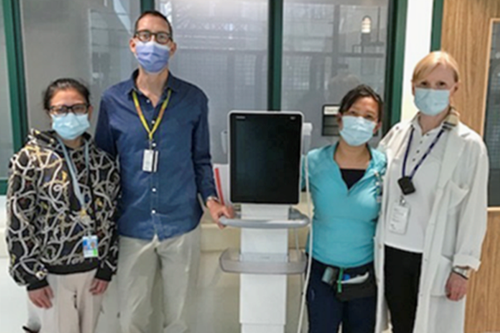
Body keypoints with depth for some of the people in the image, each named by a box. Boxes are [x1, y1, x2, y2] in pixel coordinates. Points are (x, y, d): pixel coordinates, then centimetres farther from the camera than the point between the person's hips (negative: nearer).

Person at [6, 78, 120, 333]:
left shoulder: (103, 161, 0)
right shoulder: (30, 159, -9)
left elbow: (111, 218, 4)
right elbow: (18, 223, -9)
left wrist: (107, 268, 2)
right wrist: (33, 277, -10)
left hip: (93, 270, 4)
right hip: (52, 272, -3)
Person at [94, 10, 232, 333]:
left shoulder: (194, 99, -2)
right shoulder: (113, 100, -1)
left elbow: (201, 158, 7)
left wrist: (210, 198, -8)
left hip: (182, 225, 0)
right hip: (133, 227, 1)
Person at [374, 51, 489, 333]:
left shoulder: (469, 145, -8)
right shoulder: (397, 134, 3)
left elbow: (474, 212, -7)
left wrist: (463, 268, -7)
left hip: (434, 259, -3)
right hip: (392, 252, 4)